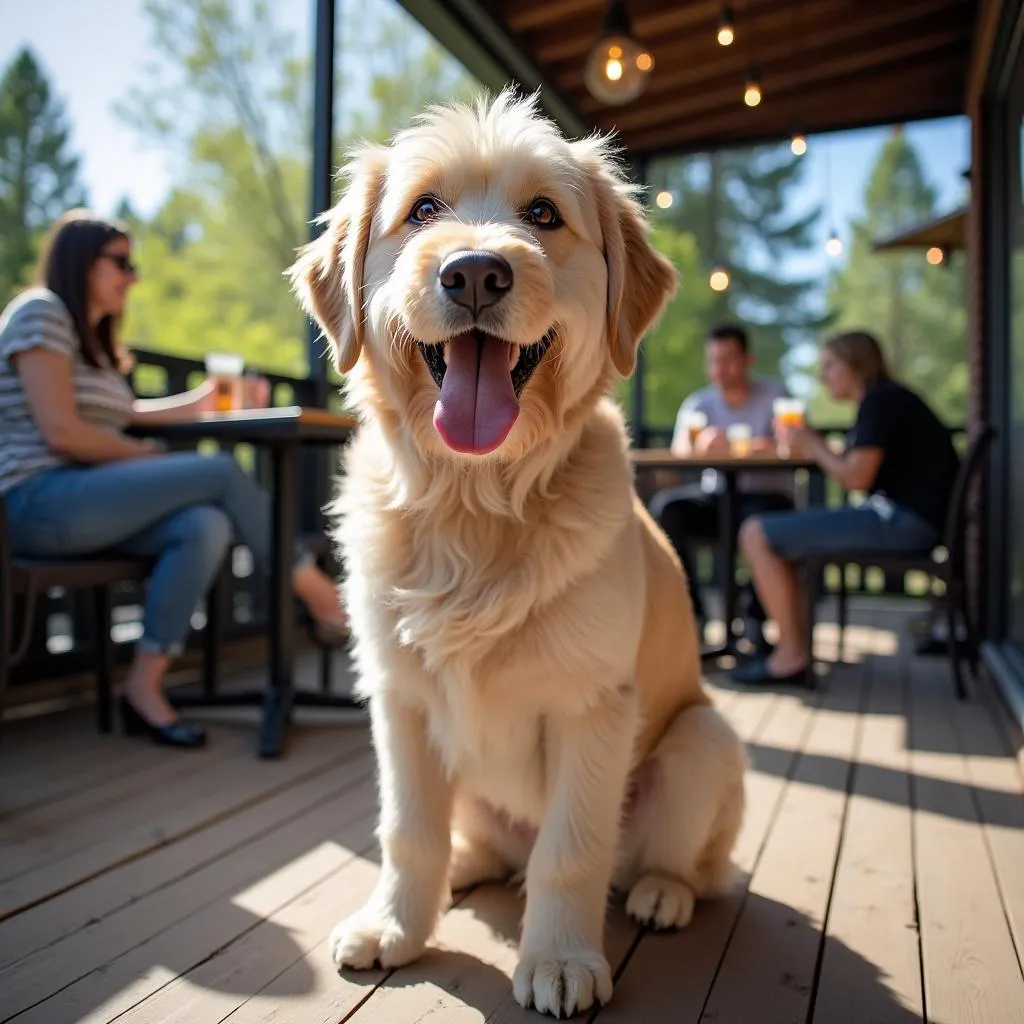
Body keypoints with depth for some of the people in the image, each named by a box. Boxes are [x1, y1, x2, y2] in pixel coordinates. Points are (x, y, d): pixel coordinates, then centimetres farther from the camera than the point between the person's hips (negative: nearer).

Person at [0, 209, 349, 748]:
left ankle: (144, 688, -18)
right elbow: (60, 431, -16)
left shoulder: (91, 334, 23)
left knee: (205, 526, -22)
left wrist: (202, 402, 15)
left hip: (76, 500, 8)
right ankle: (319, 595, -5)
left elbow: (119, 416, 19)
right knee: (222, 471, -20)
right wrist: (147, 457, -6)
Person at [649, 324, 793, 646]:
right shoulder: (697, 404, 8)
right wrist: (698, 445, -36)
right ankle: (691, 613, -16)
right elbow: (678, 452, -10)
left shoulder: (776, 396, 2)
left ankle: (757, 617, -18)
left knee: (765, 515, -37)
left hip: (765, 496, -3)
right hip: (714, 498, 3)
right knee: (666, 506, -24)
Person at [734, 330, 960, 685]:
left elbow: (856, 477, -18)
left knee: (756, 535, -13)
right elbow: (856, 468, 15)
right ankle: (796, 642, 10)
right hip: (902, 519, 11)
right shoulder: (889, 399, 21)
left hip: (902, 521, -11)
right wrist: (810, 446, 9)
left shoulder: (881, 400, -10)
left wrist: (812, 446, -3)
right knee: (776, 533, 19)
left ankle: (791, 655, -9)